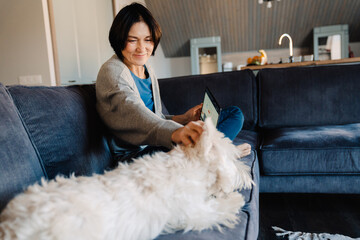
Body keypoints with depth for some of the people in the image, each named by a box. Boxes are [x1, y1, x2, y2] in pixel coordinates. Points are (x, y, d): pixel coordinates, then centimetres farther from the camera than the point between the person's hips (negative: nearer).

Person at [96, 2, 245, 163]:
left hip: (157, 145, 9)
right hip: (132, 154, -8)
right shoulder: (111, 71, -10)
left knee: (235, 113, -1)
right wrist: (174, 132, -50)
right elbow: (133, 113, -31)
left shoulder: (148, 71, 17)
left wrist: (183, 118, 2)